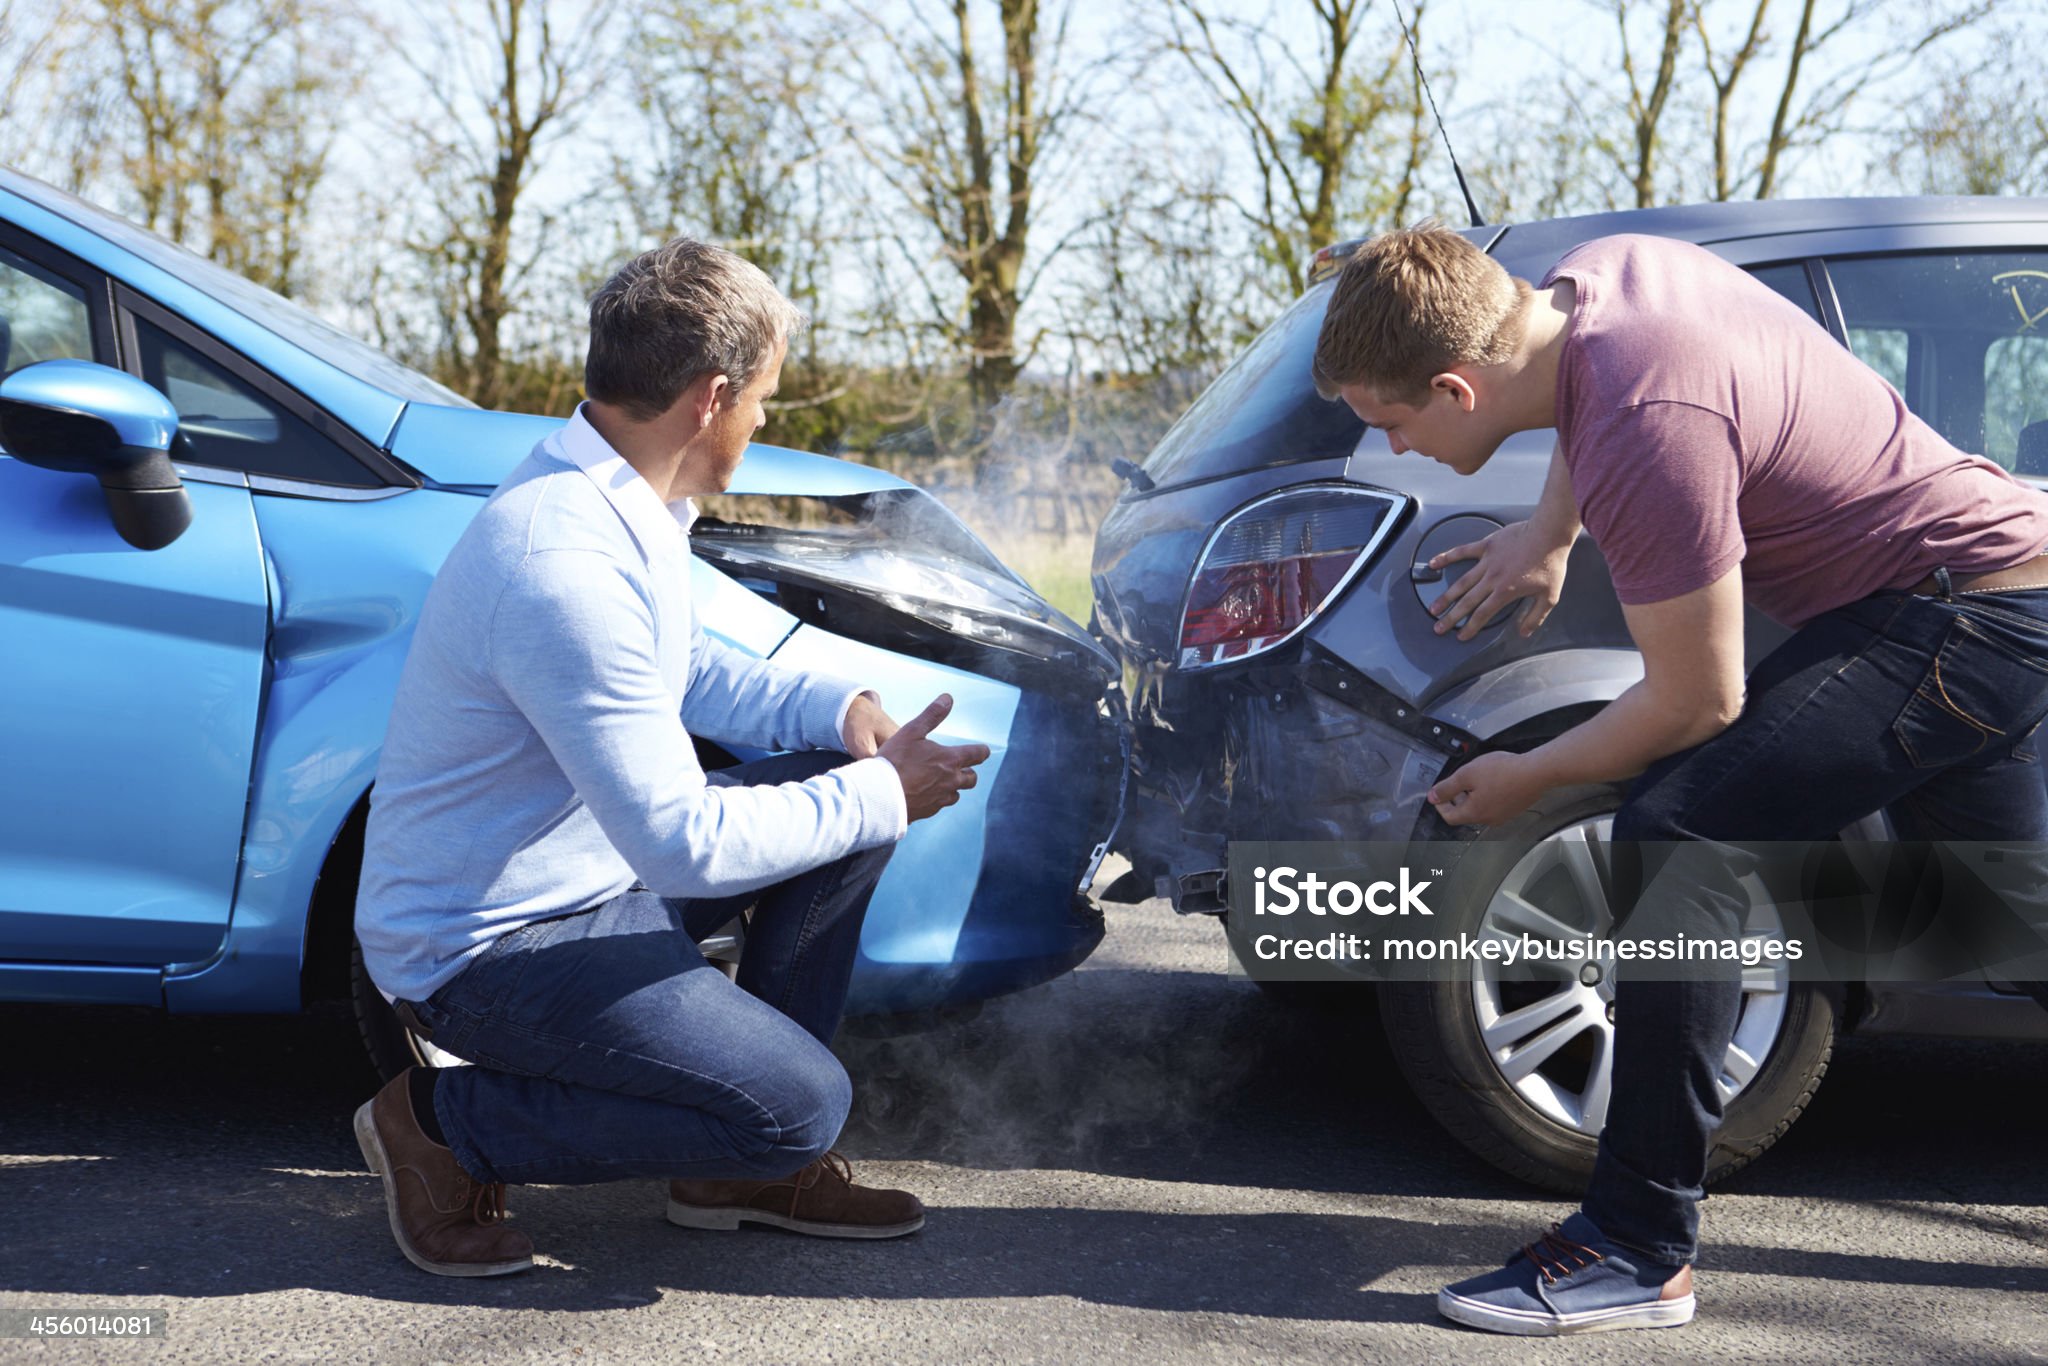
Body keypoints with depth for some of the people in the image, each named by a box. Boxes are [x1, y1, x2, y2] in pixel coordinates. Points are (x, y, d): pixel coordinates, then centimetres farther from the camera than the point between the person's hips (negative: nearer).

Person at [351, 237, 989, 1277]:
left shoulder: (614, 500, 2)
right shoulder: (567, 565, -30)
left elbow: (686, 668, 19)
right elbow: (686, 845, -29)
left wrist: (835, 708, 1)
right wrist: (879, 795, -17)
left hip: (596, 871, 10)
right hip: (483, 946, -10)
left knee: (845, 785, 6)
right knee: (799, 1103, -18)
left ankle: (744, 1165, 12)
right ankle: (445, 1124, -2)